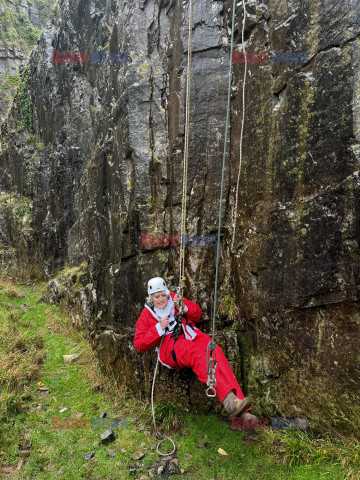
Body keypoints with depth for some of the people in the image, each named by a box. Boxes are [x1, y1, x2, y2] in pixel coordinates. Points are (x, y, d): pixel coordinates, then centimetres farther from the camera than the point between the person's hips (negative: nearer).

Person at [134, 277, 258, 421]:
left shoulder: (174, 298, 19)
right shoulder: (146, 315, 13)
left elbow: (197, 315, 21)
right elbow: (139, 344, 6)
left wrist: (183, 306, 0)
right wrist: (158, 328, -8)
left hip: (190, 336, 3)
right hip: (170, 344, -3)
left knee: (216, 353, -29)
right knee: (198, 355, -37)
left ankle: (242, 411, -35)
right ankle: (228, 400, -51)